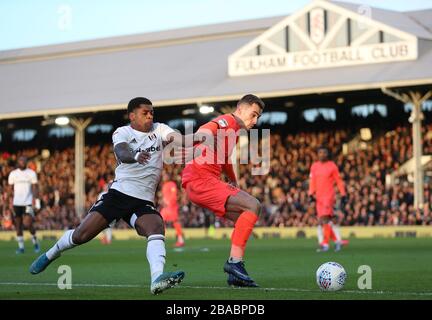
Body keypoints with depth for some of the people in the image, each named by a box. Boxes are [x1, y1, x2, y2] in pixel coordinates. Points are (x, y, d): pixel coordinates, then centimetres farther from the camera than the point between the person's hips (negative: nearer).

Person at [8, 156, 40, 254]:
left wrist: (35, 200, -13)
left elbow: (35, 188, 0)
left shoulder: (31, 173, 2)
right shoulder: (13, 174, 7)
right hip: (17, 203, 3)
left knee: (27, 224, -13)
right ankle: (21, 247, 10)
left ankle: (35, 241, 10)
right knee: (18, 226, 3)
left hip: (28, 203, -3)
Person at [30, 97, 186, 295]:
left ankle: (157, 279, -46)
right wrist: (136, 156, -45)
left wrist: (174, 140, -39)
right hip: (119, 193, -1)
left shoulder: (159, 129, 8)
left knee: (157, 228, -28)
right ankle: (51, 254, 28)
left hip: (143, 201, 1)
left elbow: (176, 138, -13)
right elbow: (122, 154, -22)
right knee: (81, 235, -2)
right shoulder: (122, 132, 0)